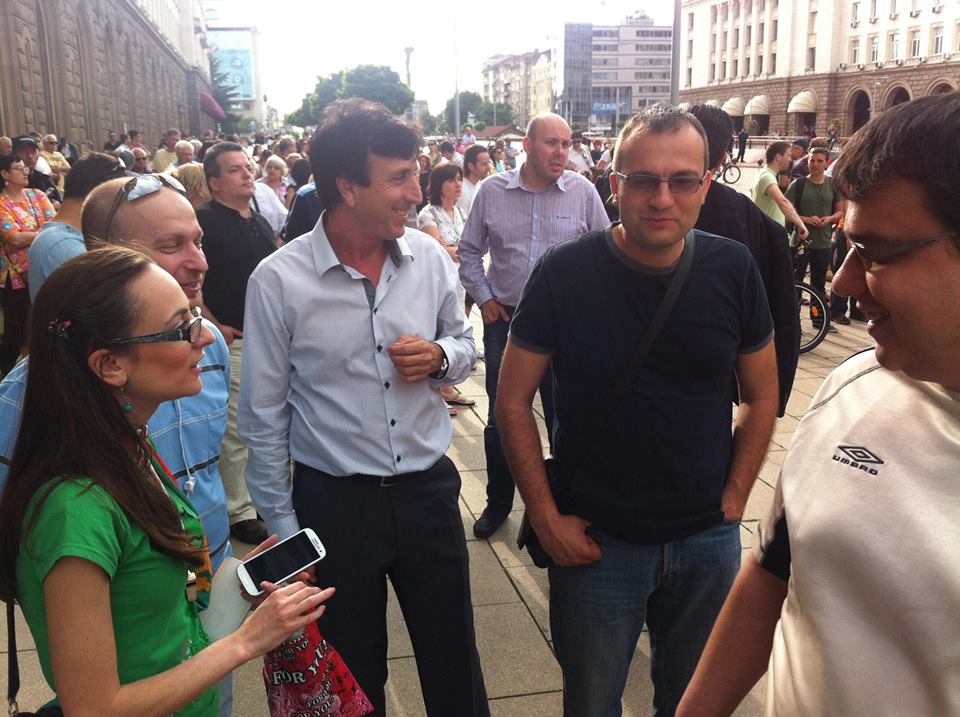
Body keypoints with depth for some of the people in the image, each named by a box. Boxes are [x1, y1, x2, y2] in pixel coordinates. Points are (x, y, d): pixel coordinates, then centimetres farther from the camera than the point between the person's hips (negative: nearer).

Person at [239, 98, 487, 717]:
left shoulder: (429, 257, -4)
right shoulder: (278, 281, -14)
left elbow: (464, 344, 12)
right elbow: (264, 416, -6)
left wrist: (441, 358, -12)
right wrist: (282, 527, -2)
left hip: (429, 489, 3)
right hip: (334, 501, -2)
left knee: (455, 661, 18)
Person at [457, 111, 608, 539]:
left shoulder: (582, 192, -2)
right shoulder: (492, 191, 0)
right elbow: (469, 251, 10)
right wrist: (483, 297, 3)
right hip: (504, 317, 1)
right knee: (501, 417, 11)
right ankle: (498, 502, 28)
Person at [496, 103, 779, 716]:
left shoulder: (733, 269, -8)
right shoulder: (565, 273, -14)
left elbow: (762, 396, 4)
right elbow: (513, 401, -7)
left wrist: (732, 502, -1)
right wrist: (547, 518, -9)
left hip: (708, 542, 2)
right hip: (594, 542, -2)